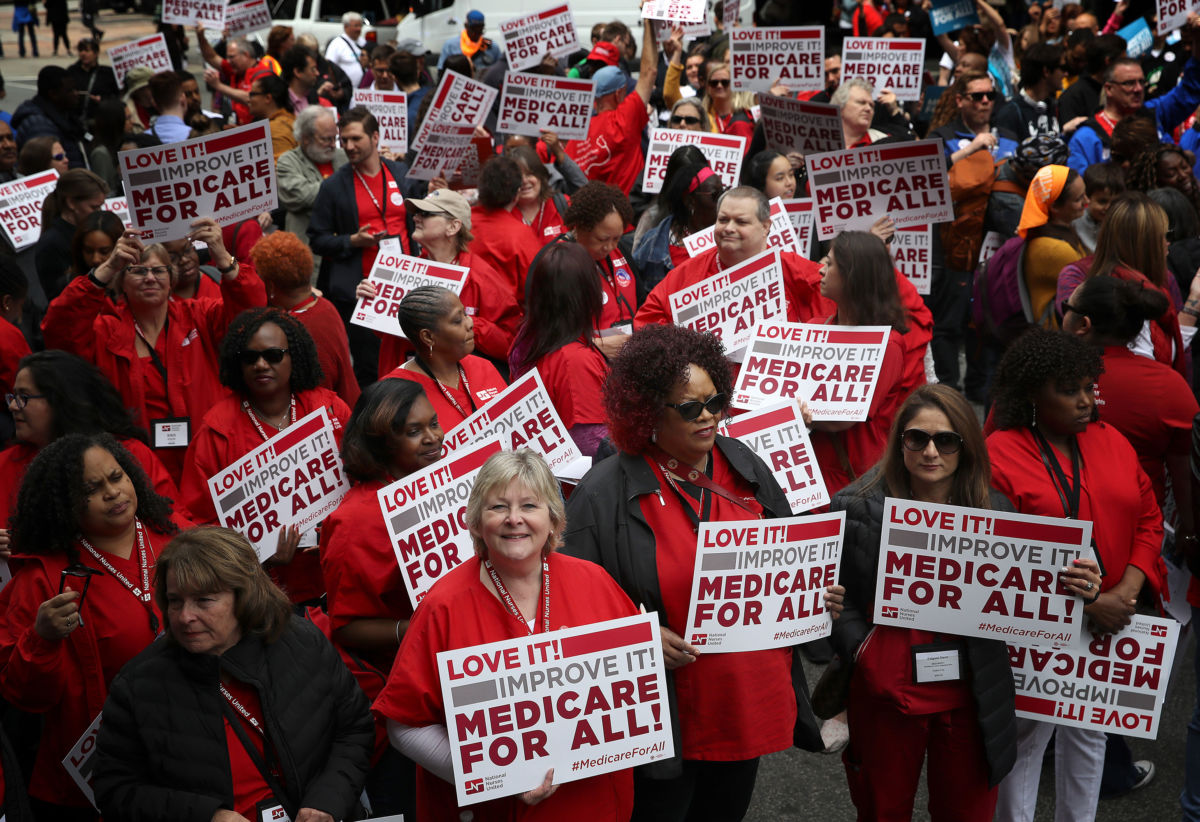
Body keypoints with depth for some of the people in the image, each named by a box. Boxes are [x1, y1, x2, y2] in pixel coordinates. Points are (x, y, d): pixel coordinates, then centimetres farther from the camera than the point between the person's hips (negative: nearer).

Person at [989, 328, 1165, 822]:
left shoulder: (1112, 443, 6)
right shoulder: (999, 454, -13)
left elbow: (1148, 520, 8)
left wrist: (1129, 588, -8)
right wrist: (1082, 603, -19)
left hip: (1108, 626, 6)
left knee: (1089, 733, 16)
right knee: (1026, 737, 4)